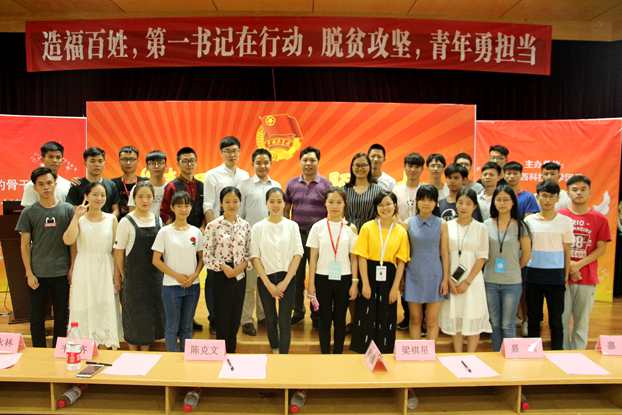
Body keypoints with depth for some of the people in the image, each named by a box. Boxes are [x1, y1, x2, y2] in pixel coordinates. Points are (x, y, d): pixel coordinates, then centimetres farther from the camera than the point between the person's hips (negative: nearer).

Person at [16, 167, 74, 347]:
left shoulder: (68, 209, -1)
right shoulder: (28, 212, -1)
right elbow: (25, 244, 1)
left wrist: (72, 268, -1)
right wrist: (29, 273, -4)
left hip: (62, 273, 0)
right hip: (38, 273, 0)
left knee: (61, 316, 10)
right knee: (37, 316, 10)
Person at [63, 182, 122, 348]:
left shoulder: (111, 219, 1)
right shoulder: (79, 219, -1)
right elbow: (68, 240, -19)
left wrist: (117, 275, -2)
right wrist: (76, 216, -17)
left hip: (106, 269, 1)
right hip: (84, 269, 0)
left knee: (106, 310, 6)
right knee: (85, 309, 6)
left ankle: (109, 345, 16)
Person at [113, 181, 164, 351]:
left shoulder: (158, 220, 5)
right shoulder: (126, 222, -8)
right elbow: (119, 251, -4)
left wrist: (160, 273, 7)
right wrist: (123, 275, -2)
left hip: (155, 275, 4)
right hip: (134, 276, -4)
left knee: (152, 311, 10)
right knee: (134, 313, 6)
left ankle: (145, 351, 26)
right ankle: (133, 353, 22)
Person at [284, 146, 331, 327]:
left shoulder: (325, 185, 0)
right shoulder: (292, 184, 6)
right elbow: (286, 210, 12)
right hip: (296, 234, 2)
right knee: (296, 275, 9)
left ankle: (317, 314, 19)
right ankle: (298, 311, 24)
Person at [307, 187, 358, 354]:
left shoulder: (350, 228, 0)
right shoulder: (318, 227, -2)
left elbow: (353, 258, 3)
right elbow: (313, 257, 0)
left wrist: (354, 282, -1)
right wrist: (311, 283, -3)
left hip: (343, 279, 1)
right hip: (323, 278, 0)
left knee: (340, 319, 10)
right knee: (325, 318, 7)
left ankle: (338, 355, 23)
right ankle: (325, 355, 20)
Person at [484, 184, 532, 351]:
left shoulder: (519, 225, -4)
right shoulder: (487, 224, 0)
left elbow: (527, 253, 3)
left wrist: (515, 268, 8)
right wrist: (491, 266, 4)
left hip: (512, 282, -2)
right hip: (490, 281, 2)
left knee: (508, 325, 6)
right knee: (494, 323, 13)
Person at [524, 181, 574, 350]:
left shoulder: (565, 221, 0)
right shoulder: (529, 220, 2)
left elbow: (567, 251, 3)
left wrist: (566, 276, 1)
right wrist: (522, 271, 2)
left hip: (555, 274, -1)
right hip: (533, 273, 1)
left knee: (556, 319, 6)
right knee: (533, 317, 10)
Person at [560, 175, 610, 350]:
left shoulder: (600, 219, 1)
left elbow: (602, 248, -1)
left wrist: (579, 264, -11)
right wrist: (568, 265, -10)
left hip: (587, 277, 0)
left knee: (582, 320, 9)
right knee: (562, 318, 6)